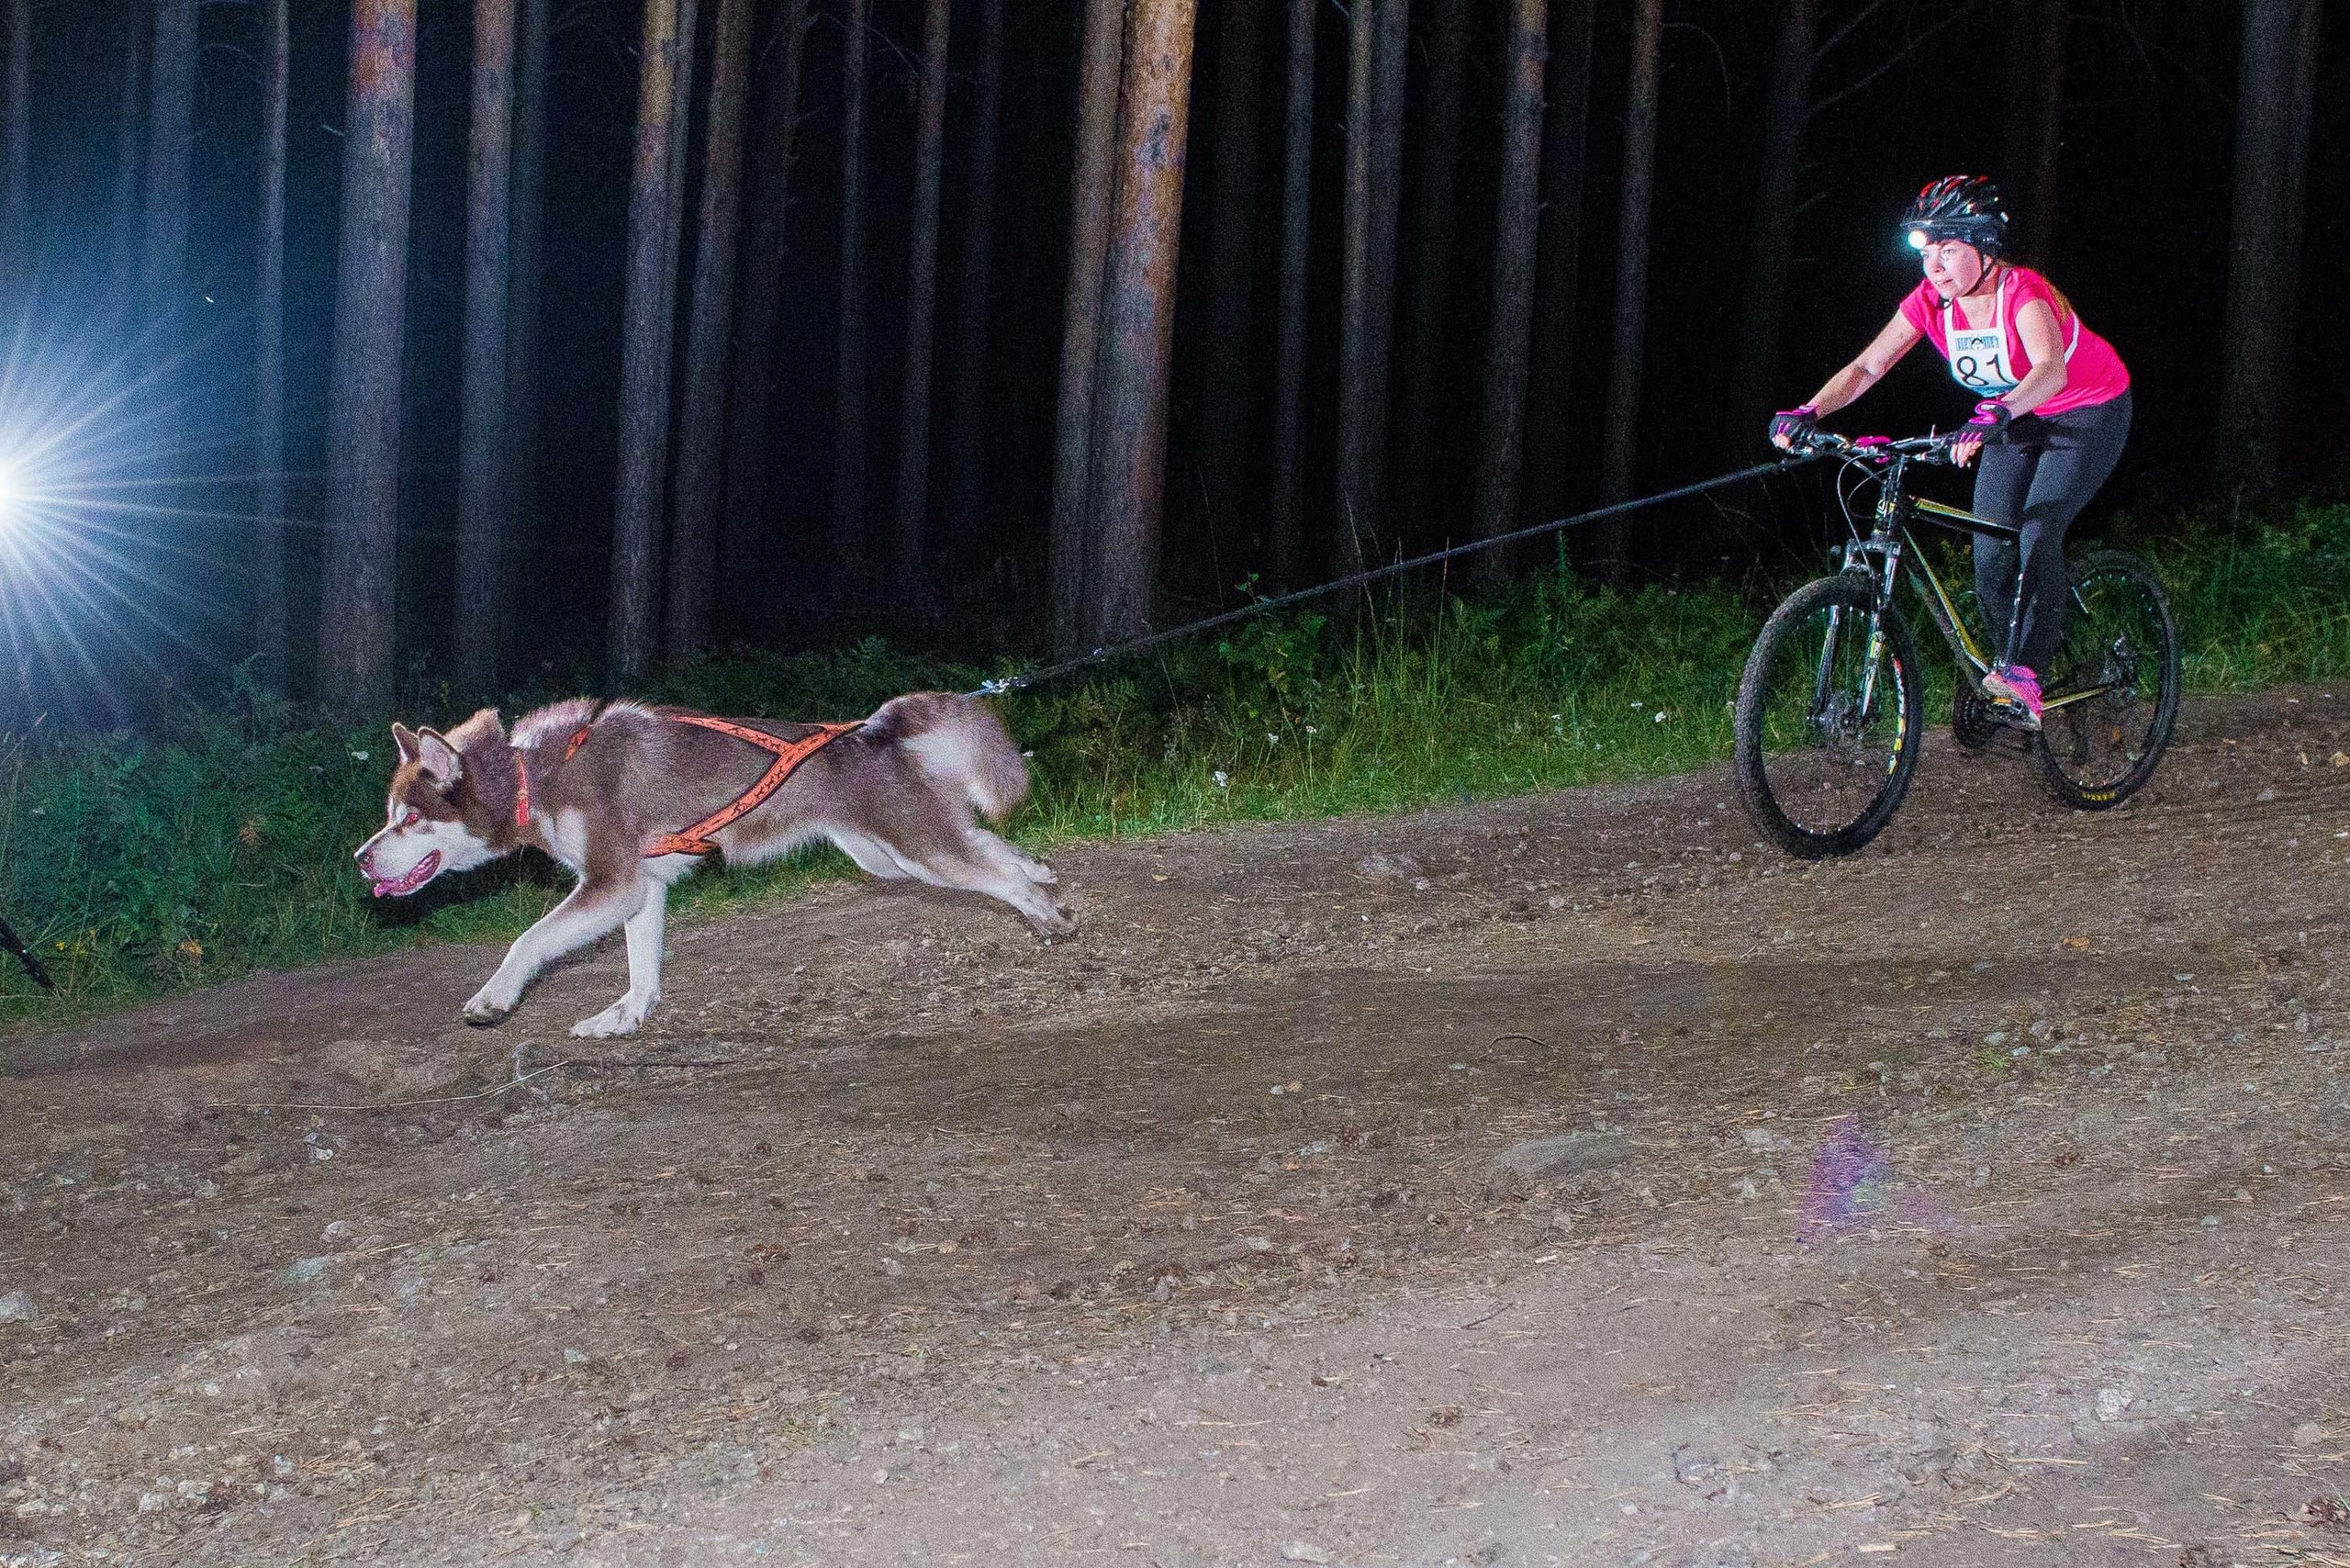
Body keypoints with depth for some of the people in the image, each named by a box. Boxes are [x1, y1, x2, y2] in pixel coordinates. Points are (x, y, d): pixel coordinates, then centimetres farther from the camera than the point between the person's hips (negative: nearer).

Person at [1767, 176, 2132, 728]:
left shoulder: (2022, 293, -33)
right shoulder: (1931, 300, -15)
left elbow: (2051, 369, -52)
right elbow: (1866, 366, -18)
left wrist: (1995, 414, -69)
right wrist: (1808, 413, -35)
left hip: (2091, 413, -6)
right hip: (2019, 419, 6)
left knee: (2037, 533, -23)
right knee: (1989, 552, -4)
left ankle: (2024, 675, -17)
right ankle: (2011, 669, 12)